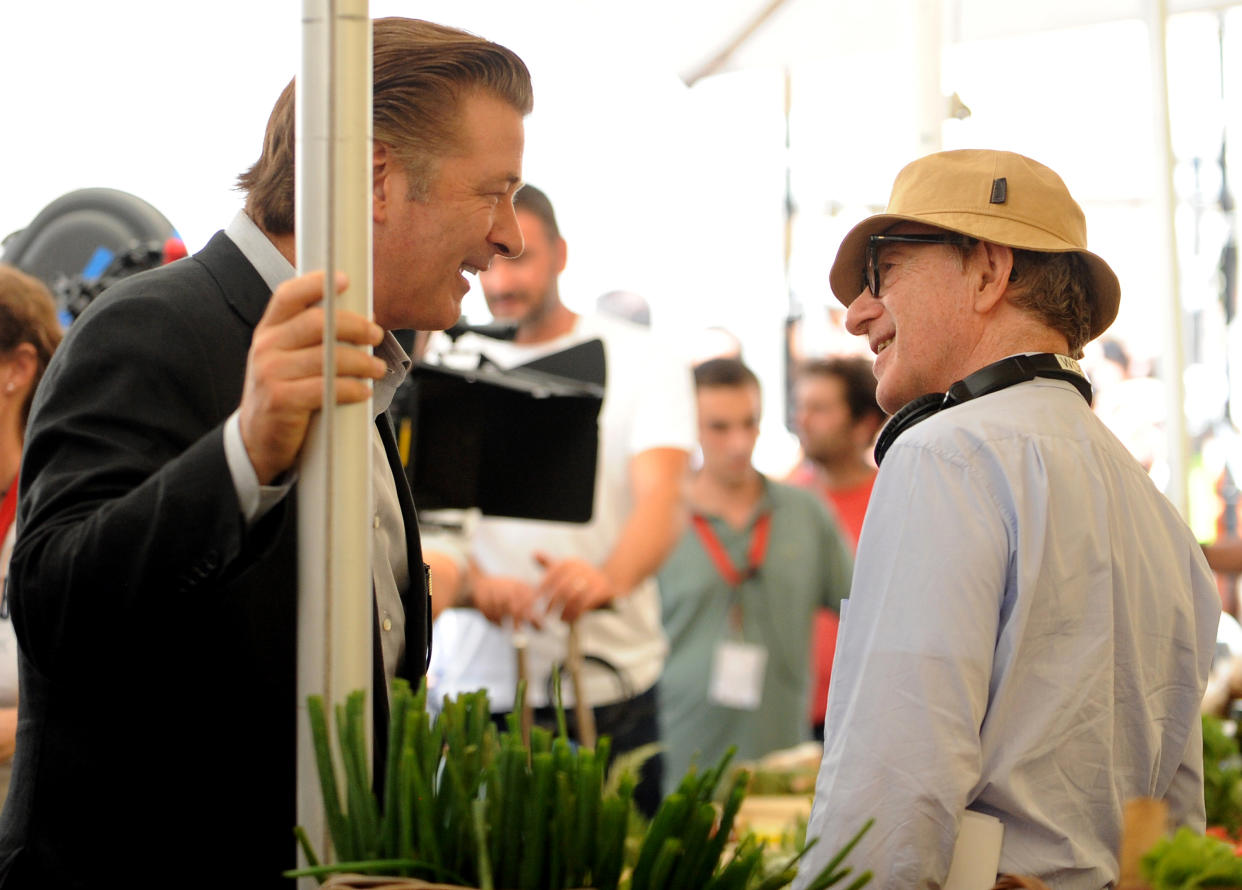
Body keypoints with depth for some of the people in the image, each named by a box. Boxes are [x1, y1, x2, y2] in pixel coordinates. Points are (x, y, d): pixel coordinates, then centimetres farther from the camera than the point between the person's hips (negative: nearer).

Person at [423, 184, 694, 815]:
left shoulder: (643, 361, 4)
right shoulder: (443, 365, 8)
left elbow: (662, 502, -11)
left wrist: (609, 579, -33)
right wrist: (475, 585, -24)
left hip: (609, 685, -1)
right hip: (476, 686, 1)